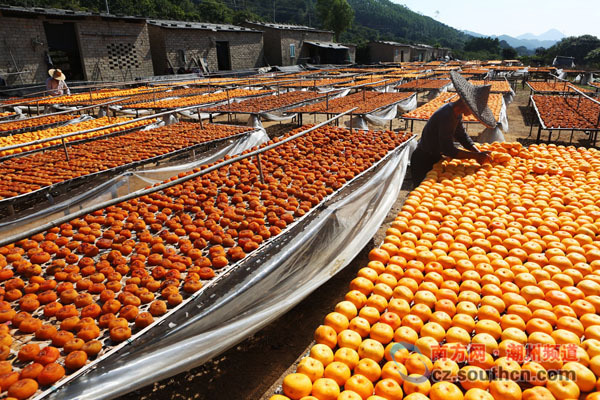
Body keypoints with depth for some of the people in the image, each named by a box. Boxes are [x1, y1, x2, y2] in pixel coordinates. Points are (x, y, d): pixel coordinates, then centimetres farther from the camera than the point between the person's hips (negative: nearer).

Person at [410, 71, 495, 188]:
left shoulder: (456, 113, 1)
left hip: (434, 157, 9)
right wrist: (476, 156, -26)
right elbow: (448, 150, -31)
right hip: (423, 161, -9)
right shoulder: (447, 115, -29)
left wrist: (480, 154, -7)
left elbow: (463, 137, 6)